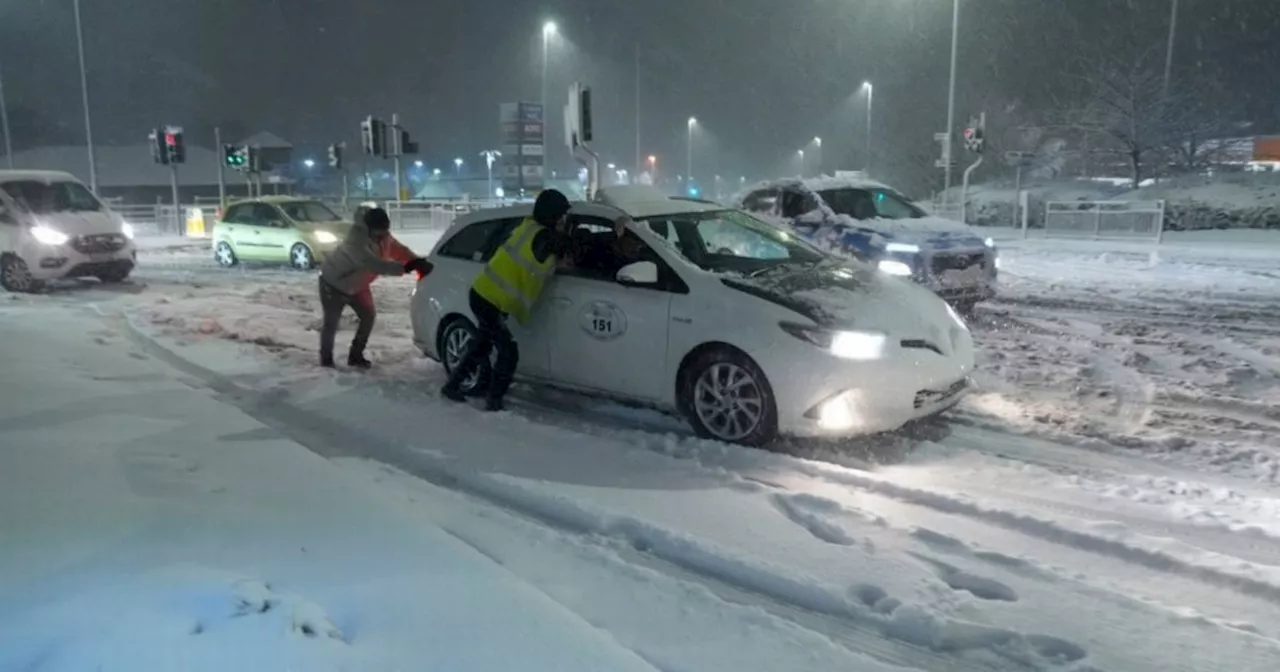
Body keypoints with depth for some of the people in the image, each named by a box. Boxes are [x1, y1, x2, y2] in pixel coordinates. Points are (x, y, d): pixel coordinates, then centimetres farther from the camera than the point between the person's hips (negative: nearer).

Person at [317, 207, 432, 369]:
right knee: (331, 322, 0)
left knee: (369, 316, 4)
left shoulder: (384, 237, -16)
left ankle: (355, 356, 17)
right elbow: (375, 265, -50)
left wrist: (419, 262, -30)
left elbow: (400, 250, -10)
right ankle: (326, 358, 21)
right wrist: (405, 267, -56)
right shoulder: (356, 241, -41)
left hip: (356, 284, 7)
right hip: (333, 282, -7)